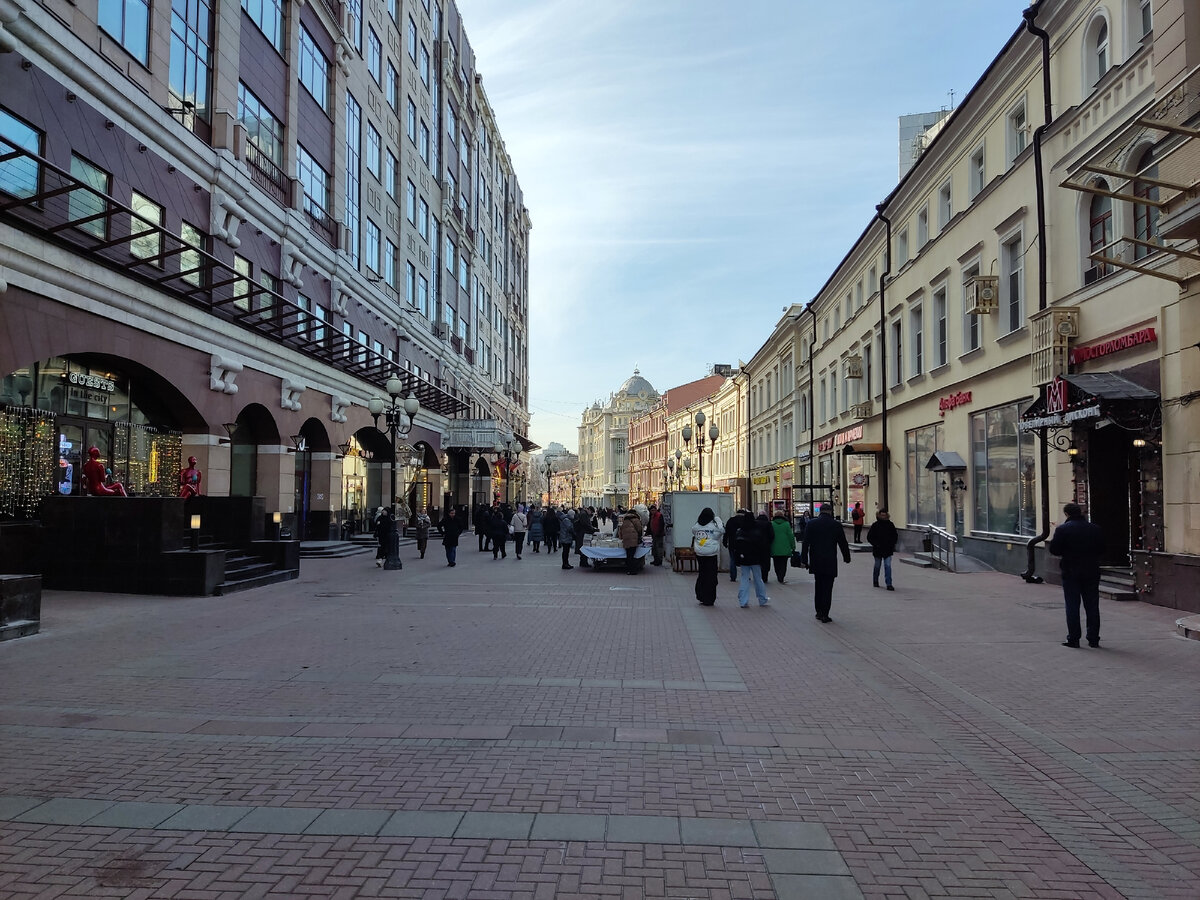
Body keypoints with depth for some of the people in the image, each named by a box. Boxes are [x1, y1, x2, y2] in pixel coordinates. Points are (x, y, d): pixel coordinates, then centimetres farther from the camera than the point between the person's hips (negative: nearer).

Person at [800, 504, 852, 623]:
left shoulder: (811, 524, -2)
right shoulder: (836, 525, -5)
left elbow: (805, 543, -3)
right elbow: (843, 543, 2)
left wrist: (803, 560, 0)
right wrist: (847, 558, 15)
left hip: (815, 562, 2)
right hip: (830, 562, -2)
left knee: (818, 586, 17)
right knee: (827, 588, 2)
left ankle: (819, 612, 19)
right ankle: (824, 615, 2)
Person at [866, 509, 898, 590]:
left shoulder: (890, 524, 1)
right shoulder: (875, 525, -5)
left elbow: (895, 536, 12)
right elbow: (869, 537, -3)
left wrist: (892, 544, -2)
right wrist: (875, 544, -13)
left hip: (888, 550, 1)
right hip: (878, 550, -1)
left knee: (888, 566, -7)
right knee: (877, 566, 13)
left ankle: (889, 584, -7)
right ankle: (875, 581, 32)